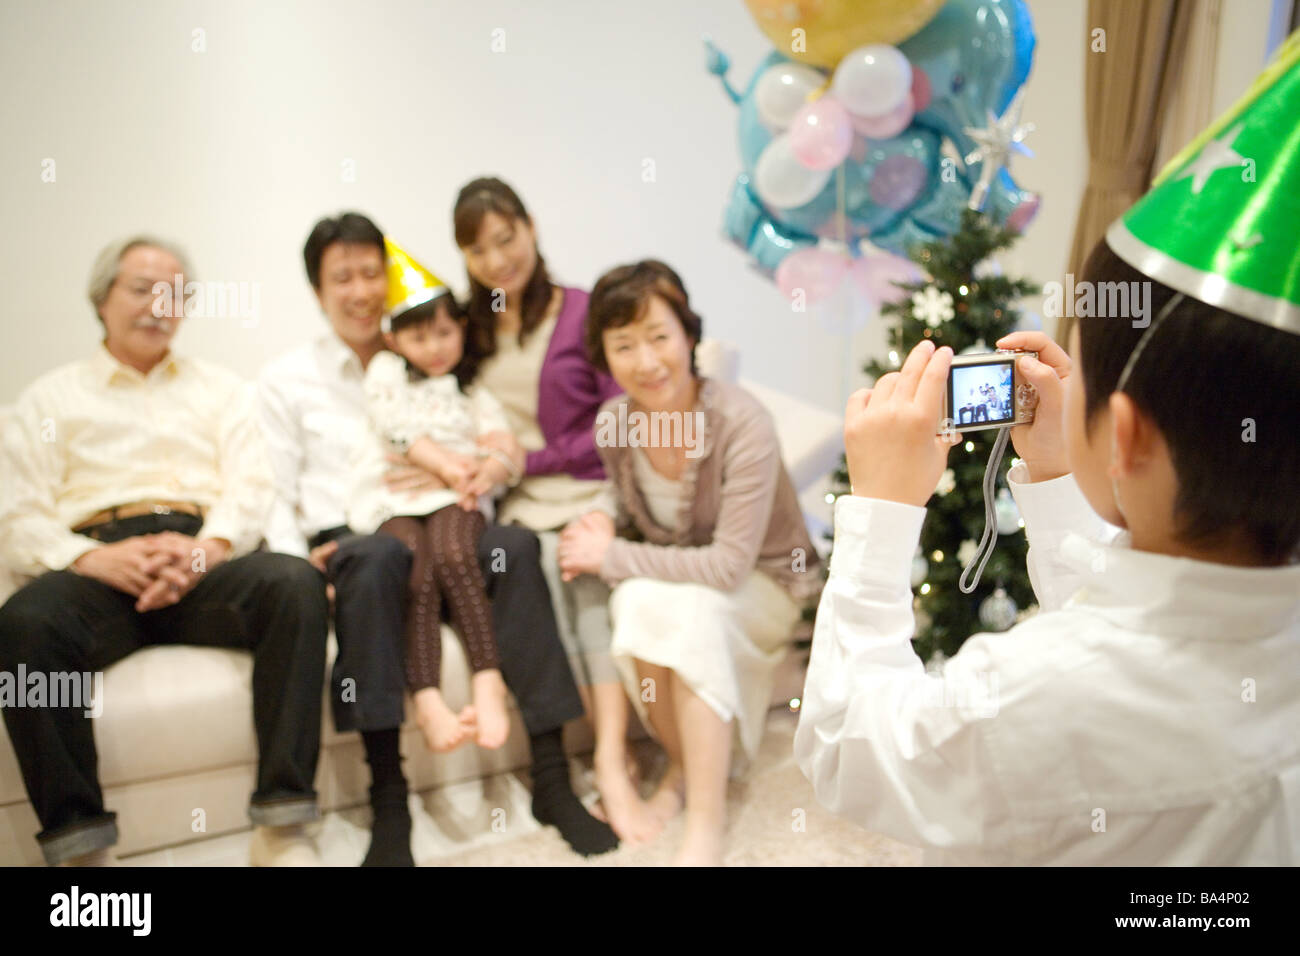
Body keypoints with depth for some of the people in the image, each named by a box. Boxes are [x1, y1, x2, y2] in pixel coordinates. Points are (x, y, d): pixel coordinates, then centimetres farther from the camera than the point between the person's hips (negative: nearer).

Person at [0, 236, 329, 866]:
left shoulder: (221, 389, 25)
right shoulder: (51, 397, 22)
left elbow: (251, 487, 10)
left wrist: (208, 546, -12)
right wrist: (89, 557, -12)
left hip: (203, 559, 1)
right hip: (97, 565, 0)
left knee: (297, 584, -32)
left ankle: (282, 825, -30)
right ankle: (78, 846, -25)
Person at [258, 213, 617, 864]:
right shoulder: (286, 380, 15)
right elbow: (275, 496, 6)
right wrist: (298, 566, -14)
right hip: (345, 546, -2)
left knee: (515, 546, -30)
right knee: (379, 555, -38)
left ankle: (551, 778, -28)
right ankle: (388, 799, -34)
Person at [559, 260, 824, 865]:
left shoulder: (742, 423, -26)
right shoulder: (612, 425, -10)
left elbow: (729, 566, -28)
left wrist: (611, 558, -25)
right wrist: (603, 535, -16)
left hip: (765, 584, -4)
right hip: (674, 578, 4)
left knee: (687, 607, -35)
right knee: (635, 601, -30)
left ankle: (706, 826, -24)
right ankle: (683, 764, -5)